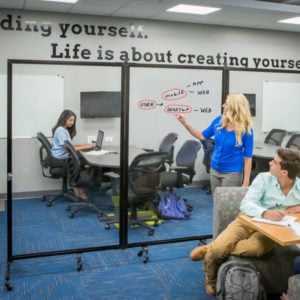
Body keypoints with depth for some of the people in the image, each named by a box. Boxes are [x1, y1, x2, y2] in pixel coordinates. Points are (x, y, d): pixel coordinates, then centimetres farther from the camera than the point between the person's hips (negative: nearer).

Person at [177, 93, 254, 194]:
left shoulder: (246, 129, -17)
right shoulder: (219, 121, -3)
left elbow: (248, 157, -14)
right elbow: (203, 136, 11)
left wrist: (246, 182, -17)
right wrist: (185, 123, 3)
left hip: (232, 173, -5)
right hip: (214, 170, 5)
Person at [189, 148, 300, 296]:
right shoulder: (264, 178, -9)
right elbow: (245, 204, -19)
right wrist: (265, 213, -41)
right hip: (248, 221, 0)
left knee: (255, 248, -38)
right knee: (219, 247, -27)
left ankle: (208, 249, -11)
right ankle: (211, 279, 10)